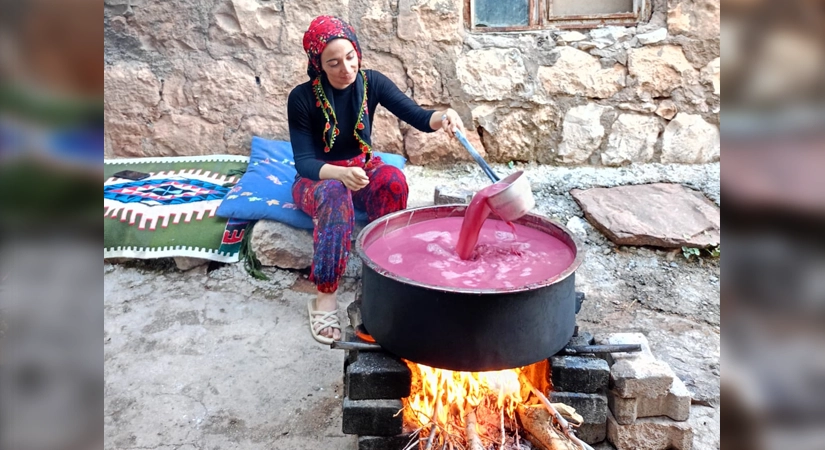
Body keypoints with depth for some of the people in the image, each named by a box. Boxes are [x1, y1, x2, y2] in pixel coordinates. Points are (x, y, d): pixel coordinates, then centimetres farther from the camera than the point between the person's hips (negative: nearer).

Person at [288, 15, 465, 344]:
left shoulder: (372, 82, -10)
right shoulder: (302, 98, -18)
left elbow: (417, 116, -19)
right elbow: (304, 161, -21)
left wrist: (442, 117, -43)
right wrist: (340, 173, -43)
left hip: (362, 168, 3)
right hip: (317, 179, -3)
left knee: (394, 179, -32)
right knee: (336, 193, -39)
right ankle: (325, 296, -36)